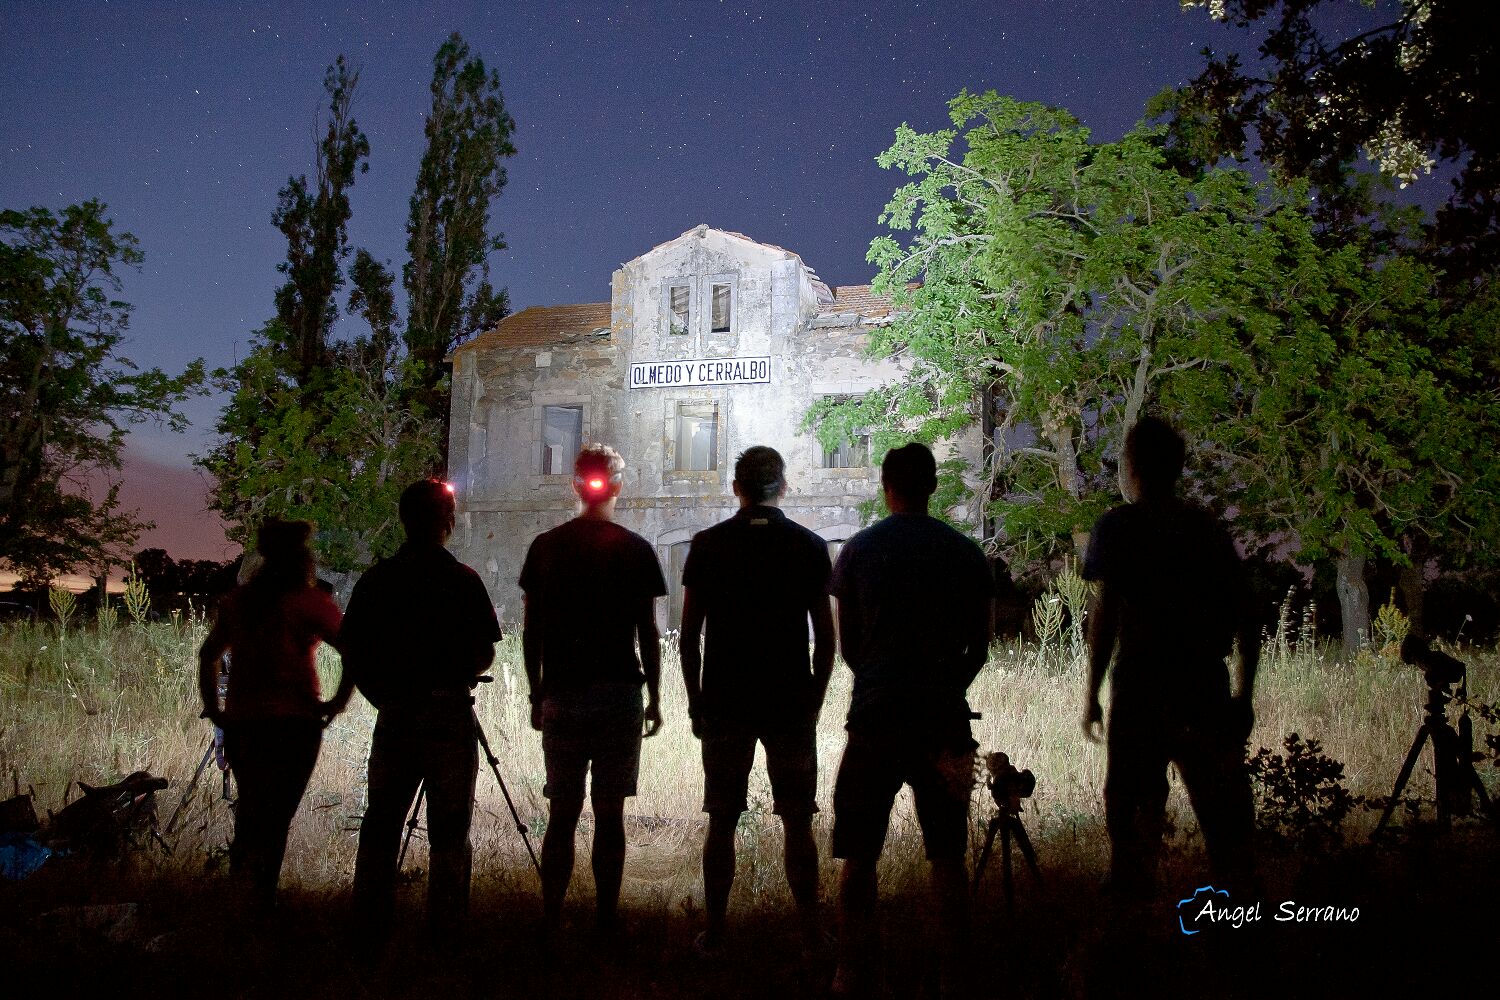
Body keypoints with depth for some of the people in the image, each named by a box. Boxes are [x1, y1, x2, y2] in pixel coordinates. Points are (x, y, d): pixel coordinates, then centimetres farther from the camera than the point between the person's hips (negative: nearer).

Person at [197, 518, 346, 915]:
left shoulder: (237, 600, 9)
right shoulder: (310, 602, -7)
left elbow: (208, 655, 16)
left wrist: (213, 708, 19)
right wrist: (337, 702, -8)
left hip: (241, 720, 4)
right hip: (295, 722, -4)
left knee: (251, 799, 24)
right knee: (280, 810, 3)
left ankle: (241, 860, 22)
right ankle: (263, 894, 5)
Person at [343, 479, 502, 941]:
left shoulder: (375, 579, 2)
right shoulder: (463, 580, -6)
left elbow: (351, 652, 4)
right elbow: (484, 655, -4)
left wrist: (383, 696, 15)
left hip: (393, 714, 3)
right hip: (450, 714, -3)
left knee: (380, 824, 11)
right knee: (448, 830, 4)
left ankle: (371, 929, 16)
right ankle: (445, 933, 8)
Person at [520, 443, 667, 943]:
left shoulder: (545, 546, 4)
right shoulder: (636, 550, -2)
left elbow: (531, 631, 5)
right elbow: (648, 633, -2)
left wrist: (537, 695, 13)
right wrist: (654, 699, 6)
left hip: (560, 697, 2)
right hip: (619, 696, -2)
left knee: (562, 815, 9)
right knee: (610, 815, 5)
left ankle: (551, 922, 11)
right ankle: (606, 920, 10)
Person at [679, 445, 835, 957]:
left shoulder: (707, 545, 0)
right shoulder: (810, 546, 0)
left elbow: (689, 636, 0)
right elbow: (826, 638, 0)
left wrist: (696, 702, 8)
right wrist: (814, 702, 10)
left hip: (724, 704, 0)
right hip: (792, 705, 0)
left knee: (722, 822, 8)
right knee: (797, 823, 8)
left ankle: (715, 933, 14)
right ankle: (811, 934, 13)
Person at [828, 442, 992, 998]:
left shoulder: (857, 551, 1)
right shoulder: (966, 554, 4)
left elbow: (847, 645, 6)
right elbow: (979, 649, 8)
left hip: (875, 718, -1)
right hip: (945, 720, 2)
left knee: (859, 858, 6)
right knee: (948, 859, 9)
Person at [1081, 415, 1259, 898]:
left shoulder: (1119, 525, -3)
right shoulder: (1210, 527, 11)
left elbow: (1106, 612, -10)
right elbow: (1245, 617, 11)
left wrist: (1092, 693, -5)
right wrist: (1244, 694, 17)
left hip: (1142, 690, -4)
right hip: (1208, 690, 4)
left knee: (1134, 804, 3)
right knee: (1223, 808, 11)